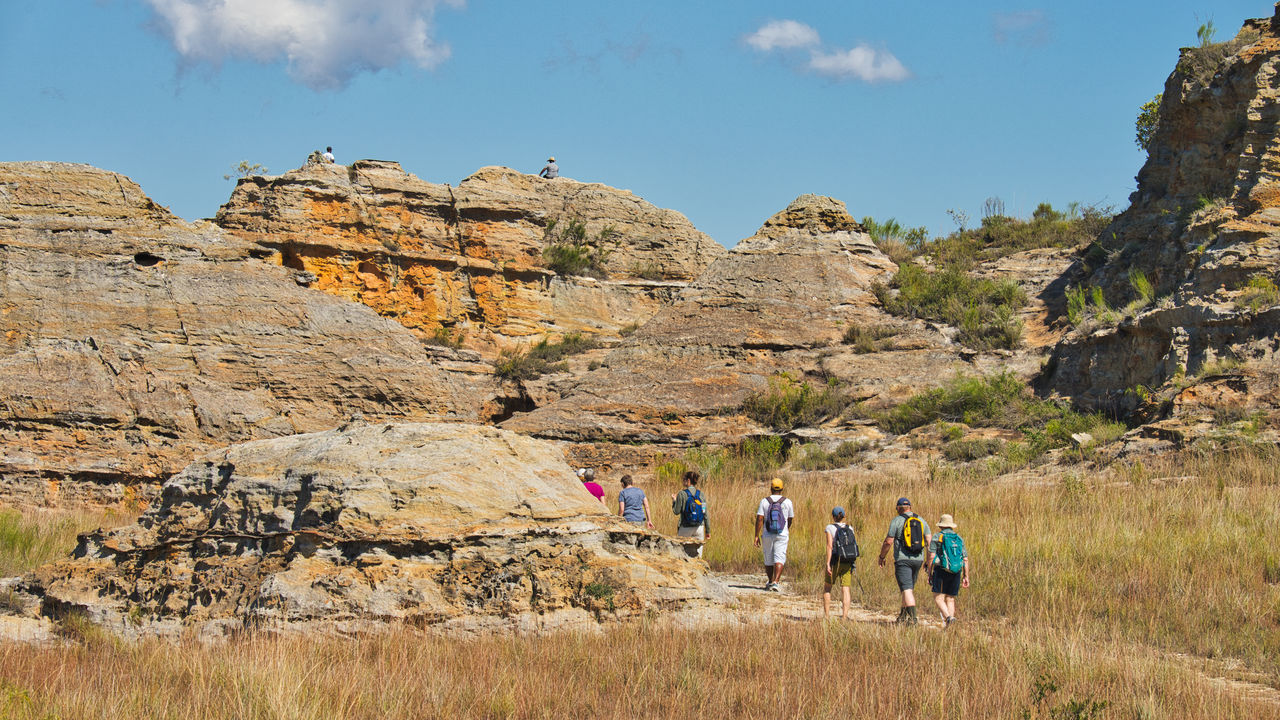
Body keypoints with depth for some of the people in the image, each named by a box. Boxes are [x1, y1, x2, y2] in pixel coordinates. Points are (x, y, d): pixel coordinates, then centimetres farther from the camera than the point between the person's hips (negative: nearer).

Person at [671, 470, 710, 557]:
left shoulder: (682, 494, -9)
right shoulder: (701, 494, 3)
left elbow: (676, 511, -7)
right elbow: (705, 514, 4)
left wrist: (674, 501, 11)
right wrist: (708, 531, 10)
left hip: (685, 528, -3)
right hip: (699, 528, 3)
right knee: (697, 555, 8)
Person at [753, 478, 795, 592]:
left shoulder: (764, 501, -2)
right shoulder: (787, 502, -1)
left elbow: (759, 519, -8)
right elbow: (791, 519, 9)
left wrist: (757, 536, -5)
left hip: (767, 535, 1)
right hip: (782, 535, -1)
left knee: (768, 560, 14)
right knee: (779, 559, -5)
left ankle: (769, 582, 28)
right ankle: (775, 582, -20)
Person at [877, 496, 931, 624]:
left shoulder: (897, 521, -5)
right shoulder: (921, 520, 10)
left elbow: (888, 542, -7)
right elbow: (929, 541, 5)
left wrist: (881, 557, 6)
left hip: (903, 560, -5)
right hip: (918, 559, 5)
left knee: (907, 589, -9)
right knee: (909, 588, 19)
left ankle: (912, 616, -21)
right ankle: (903, 615, 27)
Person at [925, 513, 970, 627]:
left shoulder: (937, 538, 0)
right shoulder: (959, 539, 12)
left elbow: (931, 557, -7)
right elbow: (965, 560, 10)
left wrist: (929, 574, -2)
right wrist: (966, 576, 12)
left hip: (941, 570, -4)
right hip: (956, 573, 4)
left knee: (938, 598, -4)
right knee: (950, 599, 10)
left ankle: (948, 617, -28)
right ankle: (949, 626, 0)